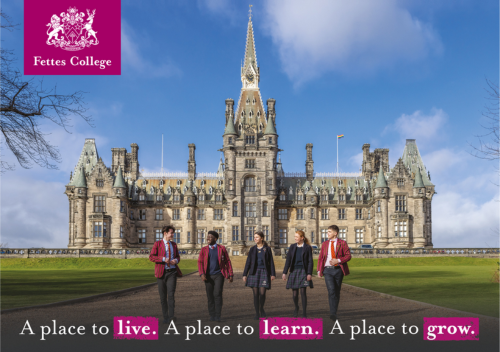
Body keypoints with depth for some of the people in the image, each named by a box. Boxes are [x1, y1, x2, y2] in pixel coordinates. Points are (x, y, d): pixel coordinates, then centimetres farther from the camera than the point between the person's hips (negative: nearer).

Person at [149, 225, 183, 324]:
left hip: (172, 272, 2)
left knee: (171, 294, -14)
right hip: (161, 272, -1)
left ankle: (171, 316, -18)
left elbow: (178, 256, 20)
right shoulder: (157, 244, -1)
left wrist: (176, 260, -4)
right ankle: (165, 317, 14)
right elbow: (151, 257, -8)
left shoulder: (174, 244, 12)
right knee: (163, 296, 4)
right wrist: (163, 259, -20)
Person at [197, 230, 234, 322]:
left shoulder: (222, 248, 2)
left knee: (217, 294, -13)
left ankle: (217, 316, -4)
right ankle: (212, 316, 18)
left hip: (219, 275, -2)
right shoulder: (204, 250, 6)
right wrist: (202, 274, -15)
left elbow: (228, 262, 4)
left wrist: (230, 274, 0)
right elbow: (200, 262, 0)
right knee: (210, 296, 6)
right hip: (208, 276, 2)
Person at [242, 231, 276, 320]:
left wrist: (273, 274, -1)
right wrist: (245, 274, 5)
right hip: (254, 272, 2)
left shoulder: (267, 249, 3)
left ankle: (261, 309, 21)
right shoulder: (252, 249, 8)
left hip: (264, 272, -2)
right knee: (255, 293, 0)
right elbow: (248, 262, 9)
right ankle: (257, 313, 9)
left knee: (262, 293, -7)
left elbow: (271, 262, 4)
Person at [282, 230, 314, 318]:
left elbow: (310, 261, -2)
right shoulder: (292, 247, 8)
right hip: (294, 271, 3)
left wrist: (309, 273, -11)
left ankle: (304, 313, 2)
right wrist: (285, 272, 3)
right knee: (294, 292, 6)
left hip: (303, 271, -3)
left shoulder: (307, 247, 0)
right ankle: (296, 308, 32)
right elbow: (288, 260, 7)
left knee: (303, 291, -7)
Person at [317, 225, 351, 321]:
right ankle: (333, 313, -18)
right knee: (331, 290, -15)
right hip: (327, 270, 0)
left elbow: (348, 256, -2)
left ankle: (334, 311, 23)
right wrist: (319, 270, 4)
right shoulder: (325, 244, 11)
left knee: (337, 291, 7)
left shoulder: (342, 243, 3)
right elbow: (320, 257, 12)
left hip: (338, 270, 0)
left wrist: (338, 260, -17)